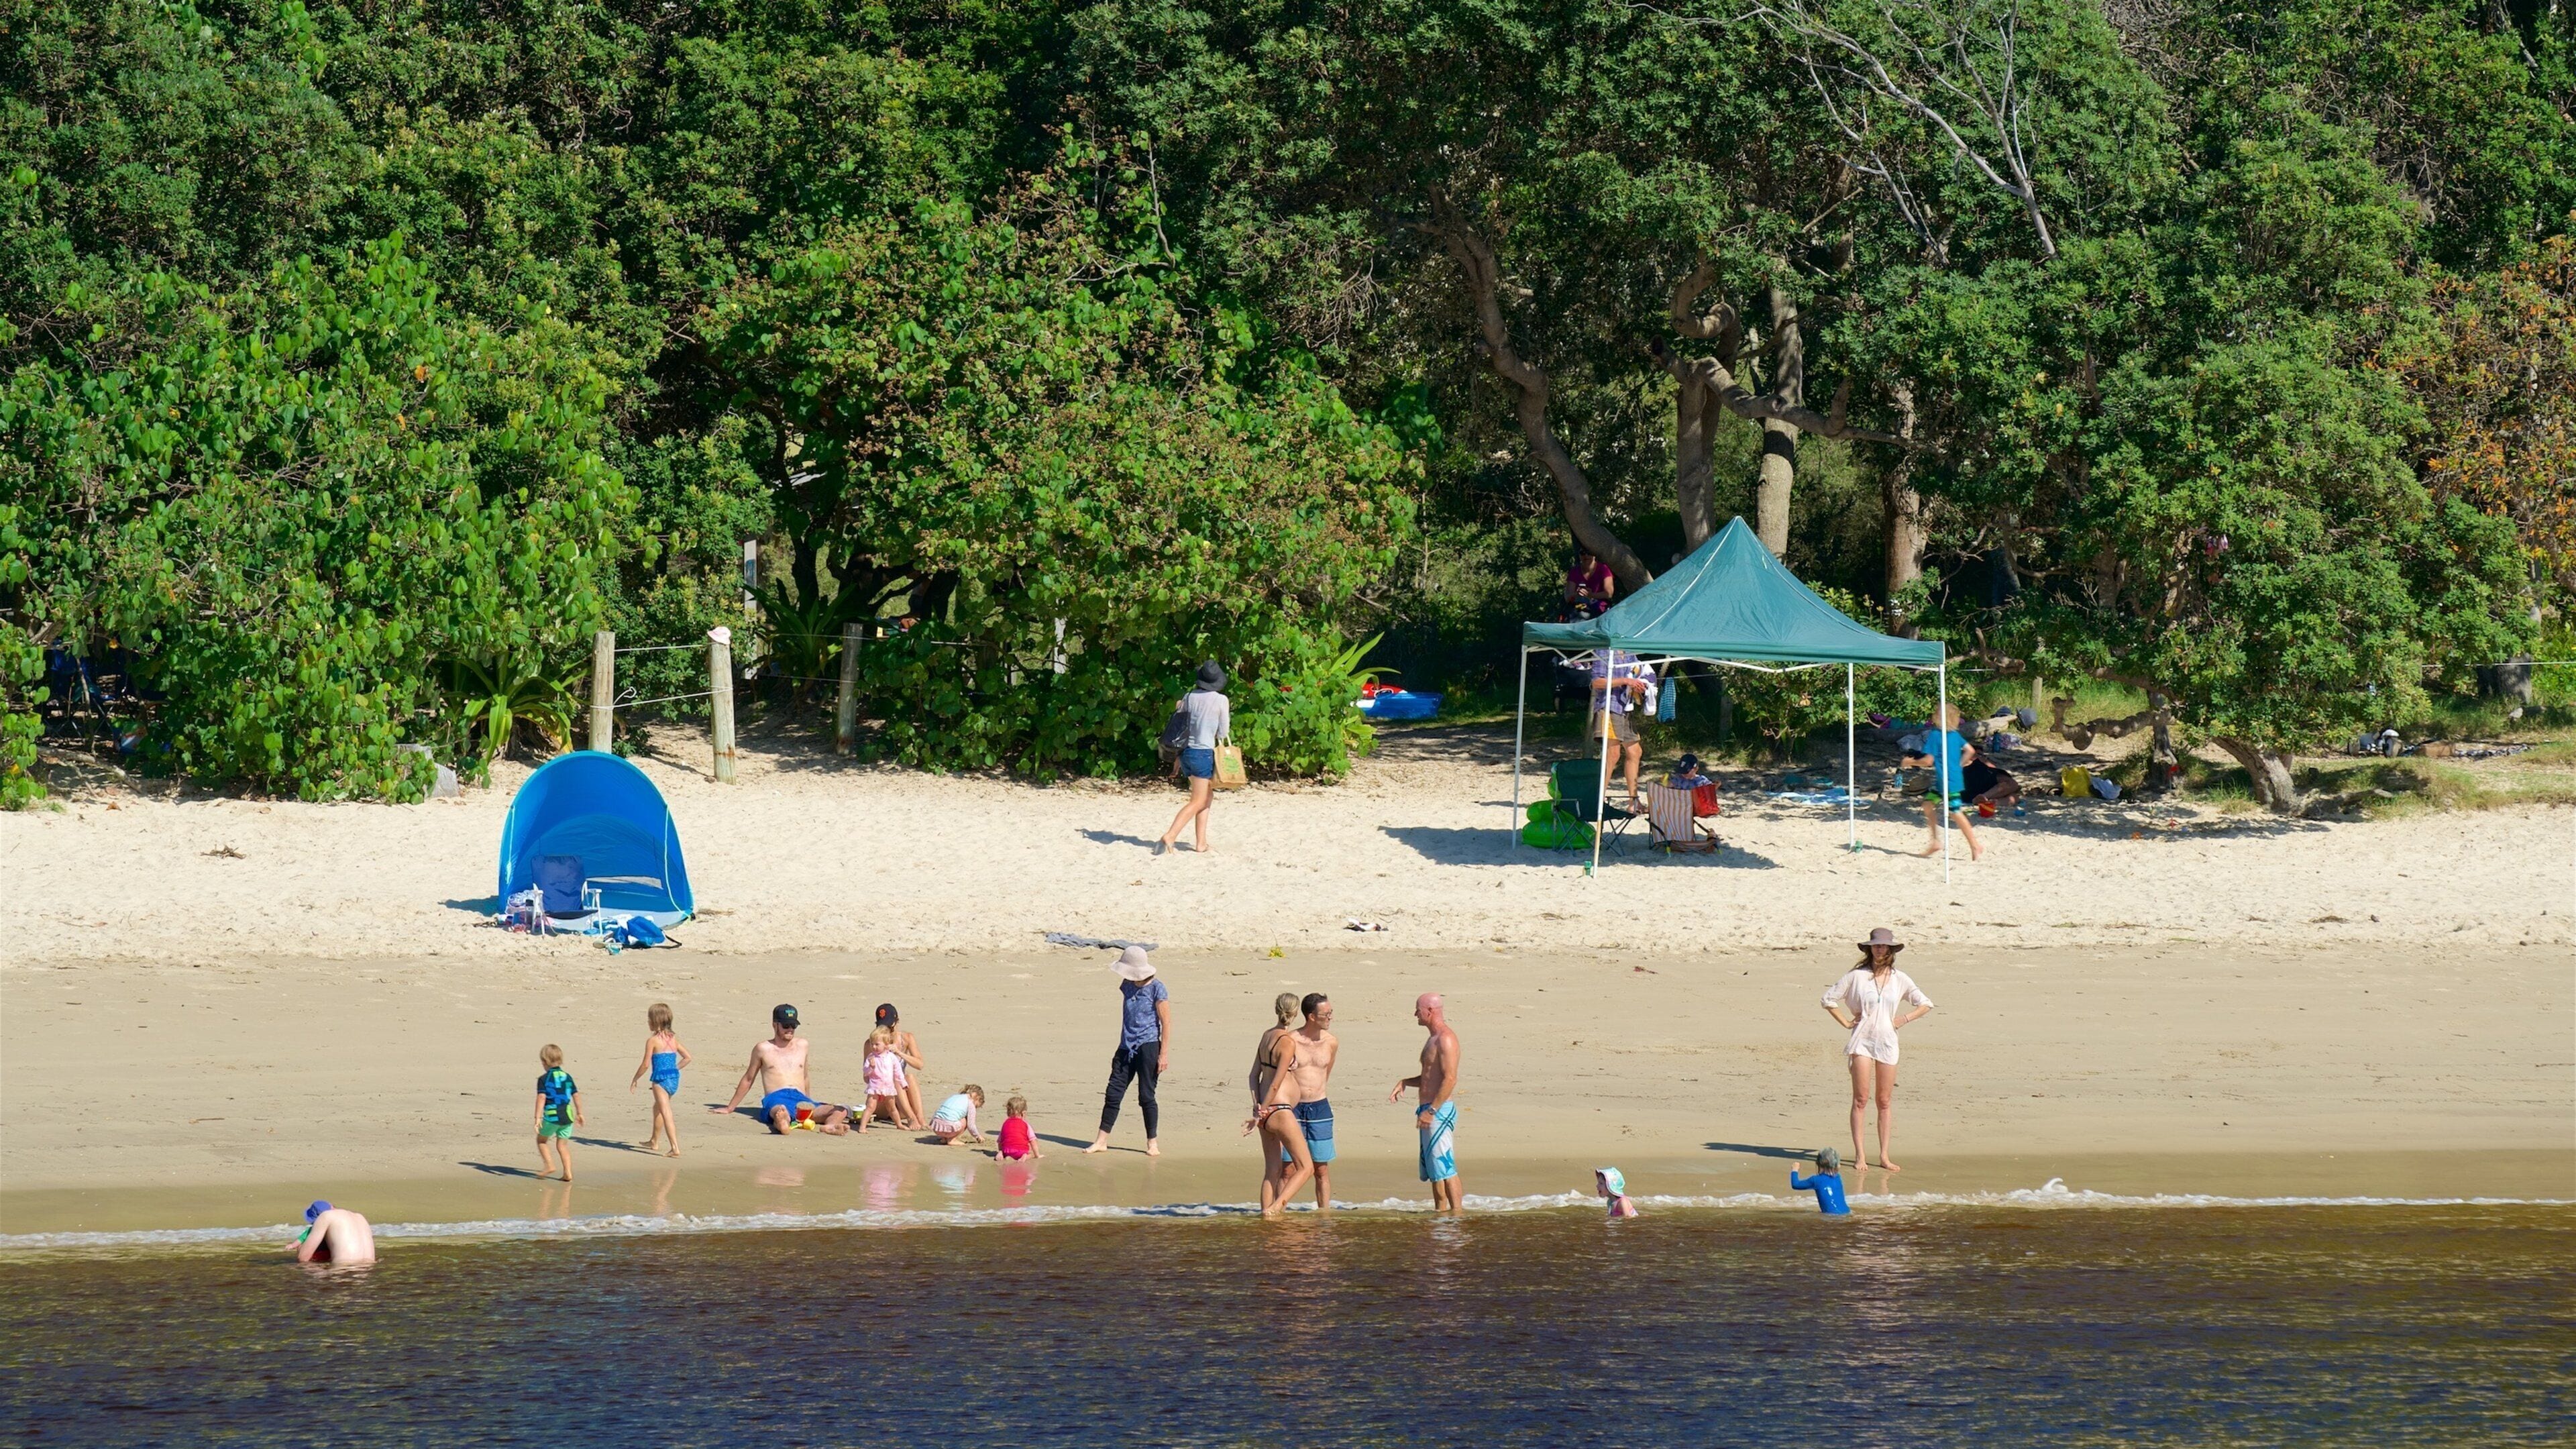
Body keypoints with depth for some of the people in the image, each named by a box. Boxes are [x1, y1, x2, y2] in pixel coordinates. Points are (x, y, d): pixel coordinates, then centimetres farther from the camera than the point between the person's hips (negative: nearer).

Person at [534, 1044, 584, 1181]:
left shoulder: (544, 1079, -6)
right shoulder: (567, 1077, 9)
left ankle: (549, 1165, 5)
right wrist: (579, 1114, 22)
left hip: (552, 1116, -4)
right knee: (562, 1145, 11)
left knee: (541, 1140, 17)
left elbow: (542, 1098, -14)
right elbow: (576, 1095, 12)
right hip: (567, 1116, 4)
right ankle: (568, 1173, 1)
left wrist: (538, 1118, -16)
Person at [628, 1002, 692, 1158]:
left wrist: (635, 1079, 3)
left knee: (666, 1113, -11)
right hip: (674, 1078, 8)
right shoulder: (673, 1039, 9)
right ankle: (654, 1141, 42)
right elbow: (687, 1057, 11)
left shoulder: (652, 1041, -10)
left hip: (661, 1079, -8)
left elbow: (645, 1065, -10)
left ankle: (675, 1148, -21)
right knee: (658, 1108, 28)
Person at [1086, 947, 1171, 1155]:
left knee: (1146, 1096, -2)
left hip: (1148, 1046, -6)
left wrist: (1164, 1054, -14)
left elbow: (1166, 1023, -9)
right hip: (1127, 1048, 6)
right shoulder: (1127, 987, 11)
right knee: (1113, 1094, 2)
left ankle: (1153, 1144, 9)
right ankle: (1101, 1142, 6)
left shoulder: (1157, 989, -9)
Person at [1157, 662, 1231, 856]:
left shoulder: (1189, 697, 5)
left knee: (1207, 797, 20)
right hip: (1206, 753, -6)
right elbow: (1223, 732, -5)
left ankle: (1201, 842, 15)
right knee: (1197, 803, -4)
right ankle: (1169, 836, -20)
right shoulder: (1221, 700, -9)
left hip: (1187, 751, 6)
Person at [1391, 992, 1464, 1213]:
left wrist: (1431, 1111, -24)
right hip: (1430, 1111, 11)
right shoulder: (1433, 1039, 19)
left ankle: (1457, 1211, -15)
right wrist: (1404, 1083, 11)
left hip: (1440, 1111, -11)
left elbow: (1450, 1079, -21)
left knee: (1444, 1167, -13)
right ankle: (1440, 1212, 16)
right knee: (1433, 1168, 12)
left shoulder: (1445, 1039, -13)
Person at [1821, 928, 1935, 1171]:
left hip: (1888, 1041, 3)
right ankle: (1859, 1154, -6)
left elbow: (1925, 1004, 19)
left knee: (1885, 1101, 5)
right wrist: (1846, 1023, -1)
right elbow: (1829, 999, 5)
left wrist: (1904, 1019, 6)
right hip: (1862, 1040, -3)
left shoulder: (1900, 979, 7)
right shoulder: (1856, 976, 0)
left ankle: (1884, 1156, 9)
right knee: (1861, 1099, -7)